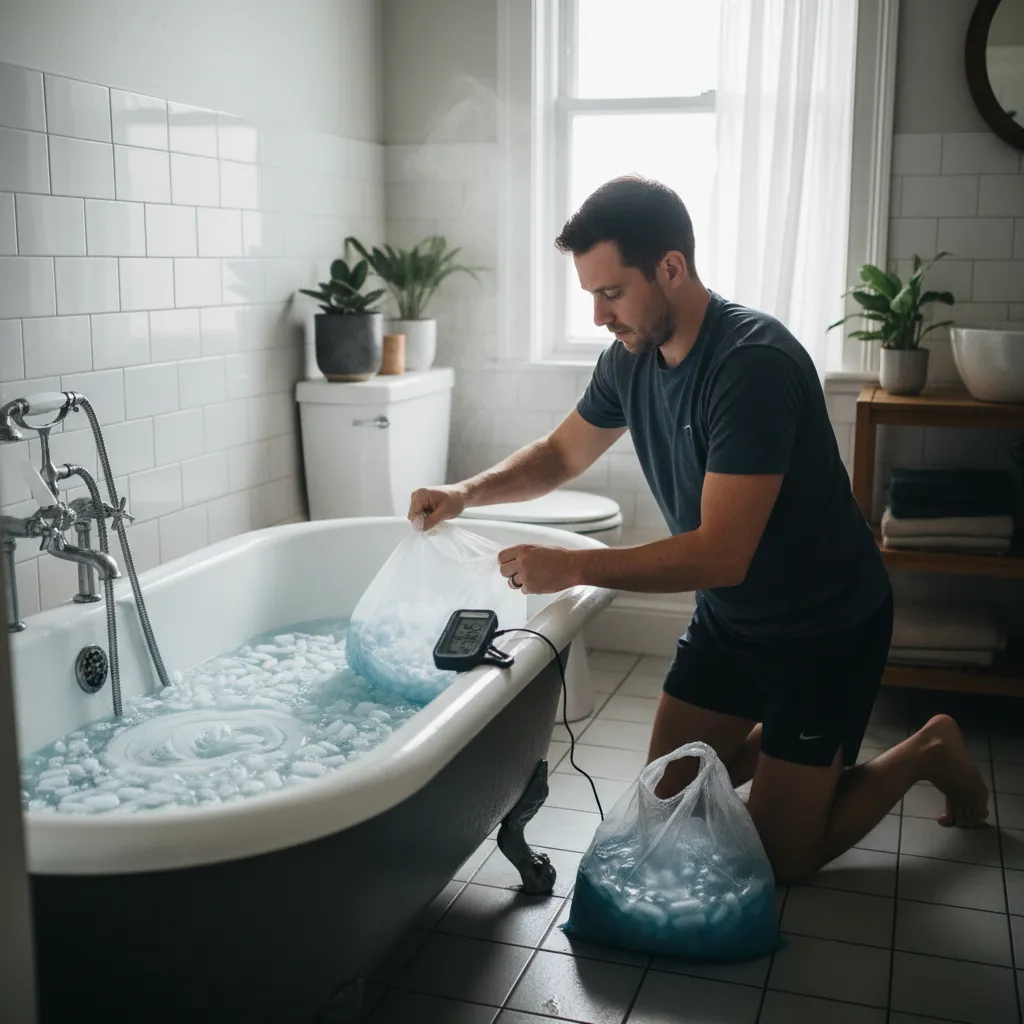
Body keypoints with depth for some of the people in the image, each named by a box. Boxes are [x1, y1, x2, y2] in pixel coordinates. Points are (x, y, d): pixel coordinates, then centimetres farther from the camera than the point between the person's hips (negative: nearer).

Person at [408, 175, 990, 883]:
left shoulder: (754, 364, -30)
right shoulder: (631, 357, -6)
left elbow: (723, 554, -33)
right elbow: (563, 453, 11)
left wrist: (572, 567, -34)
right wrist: (468, 494, -6)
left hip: (828, 629, -7)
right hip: (729, 617, 7)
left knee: (780, 855, -1)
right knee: (668, 798, 13)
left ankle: (928, 751, 20)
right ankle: (781, 738, 33)